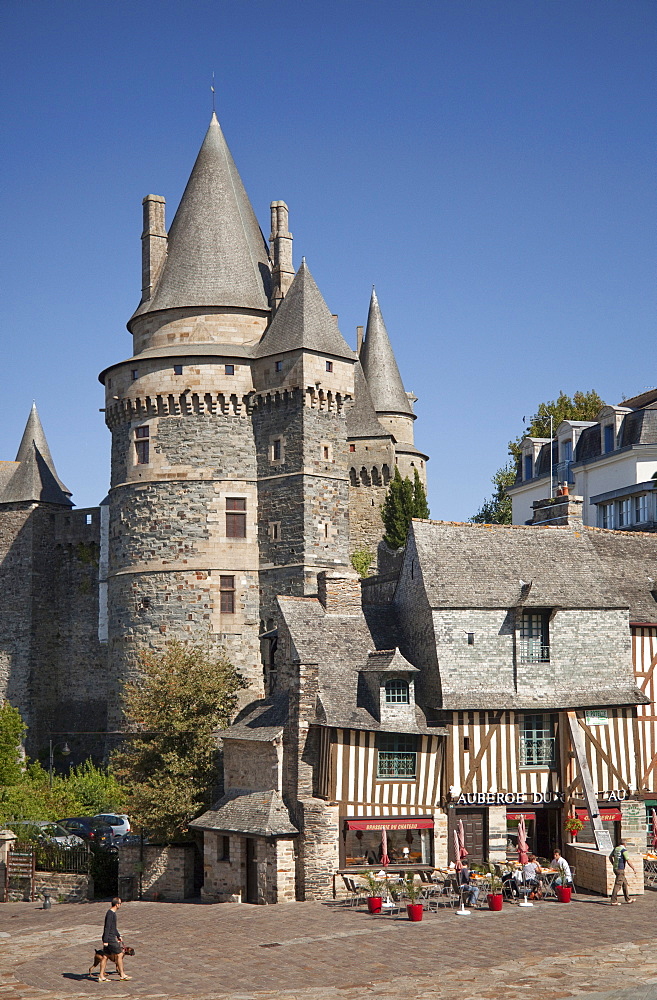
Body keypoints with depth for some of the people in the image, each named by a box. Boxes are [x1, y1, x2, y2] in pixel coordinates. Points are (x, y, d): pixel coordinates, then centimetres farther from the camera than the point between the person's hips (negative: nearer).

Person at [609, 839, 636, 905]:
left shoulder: (615, 849, 10)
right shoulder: (624, 850, -14)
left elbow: (610, 857, 22)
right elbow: (628, 861, -17)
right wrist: (634, 869, -7)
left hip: (615, 868, 8)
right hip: (620, 870, -8)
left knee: (625, 883, 18)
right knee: (617, 885, -7)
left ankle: (628, 899, 24)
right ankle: (613, 901, -8)